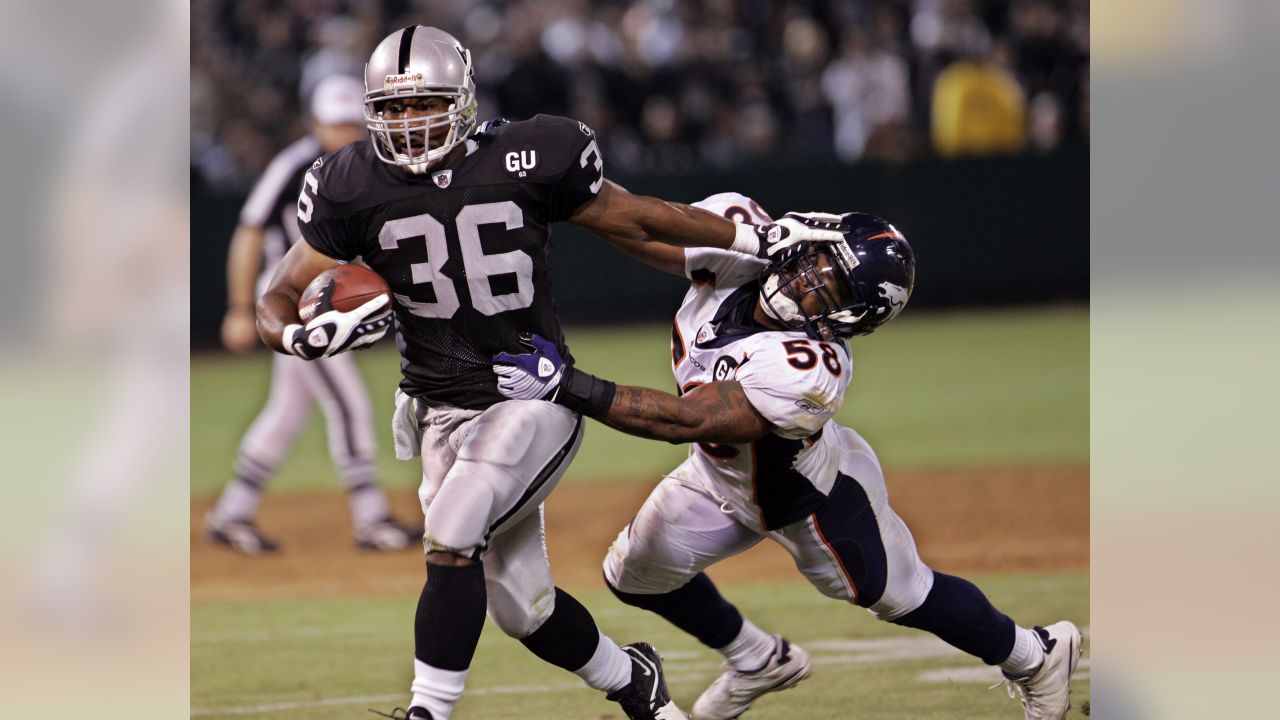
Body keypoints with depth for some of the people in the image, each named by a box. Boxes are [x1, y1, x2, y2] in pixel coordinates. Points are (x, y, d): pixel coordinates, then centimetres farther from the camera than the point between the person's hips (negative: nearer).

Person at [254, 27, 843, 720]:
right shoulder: (353, 188, -5)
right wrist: (304, 337, -27)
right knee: (522, 608, 8)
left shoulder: (526, 162, -9)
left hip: (536, 398, -3)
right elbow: (277, 302, -2)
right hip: (442, 411, 3)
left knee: (450, 537, -26)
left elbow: (635, 219, 5)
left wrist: (763, 239, 6)